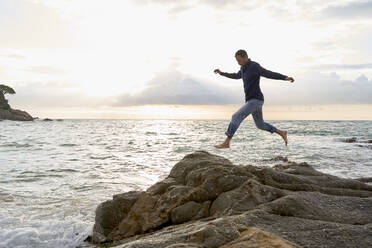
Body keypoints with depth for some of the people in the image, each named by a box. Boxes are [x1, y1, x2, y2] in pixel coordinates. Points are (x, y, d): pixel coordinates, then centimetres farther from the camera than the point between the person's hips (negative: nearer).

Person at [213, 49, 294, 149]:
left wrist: (285, 77, -44)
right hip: (253, 100, 10)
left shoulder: (254, 66, -16)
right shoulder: (244, 68, 14)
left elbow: (270, 74, -28)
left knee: (236, 117, -14)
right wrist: (222, 73, 38)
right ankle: (282, 133, 32)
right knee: (260, 125, 21)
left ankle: (226, 143, -13)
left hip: (256, 100, -10)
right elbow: (237, 76, 36)